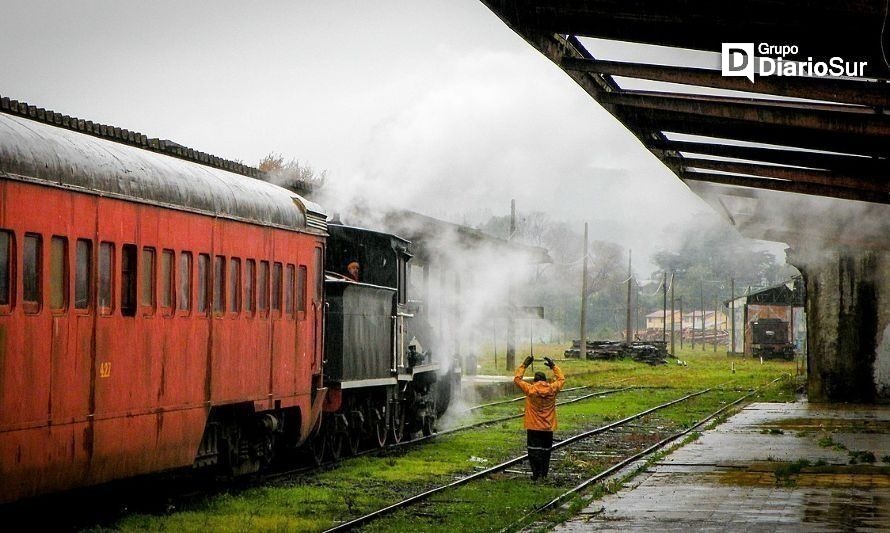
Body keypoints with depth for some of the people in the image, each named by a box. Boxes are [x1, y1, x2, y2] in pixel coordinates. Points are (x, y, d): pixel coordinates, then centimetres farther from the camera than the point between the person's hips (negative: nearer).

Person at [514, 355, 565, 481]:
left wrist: (524, 365, 8)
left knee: (534, 451, -1)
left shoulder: (530, 390, -10)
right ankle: (544, 474, 11)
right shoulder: (552, 389, -4)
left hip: (533, 428, -3)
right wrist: (553, 366, 22)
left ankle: (536, 474, -9)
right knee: (546, 450, 11)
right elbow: (561, 379, 15)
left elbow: (517, 379, 3)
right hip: (548, 428, 3)